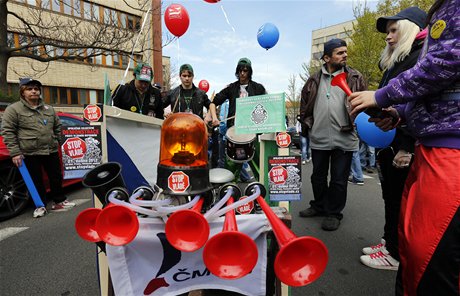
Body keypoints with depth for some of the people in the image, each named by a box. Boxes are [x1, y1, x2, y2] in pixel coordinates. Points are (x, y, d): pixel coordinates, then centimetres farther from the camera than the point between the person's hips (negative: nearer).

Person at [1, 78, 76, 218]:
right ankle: (40, 205, 22)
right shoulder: (13, 109, -2)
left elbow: (57, 127, 21)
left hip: (51, 151, 4)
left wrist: (56, 142, 12)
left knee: (56, 177, 11)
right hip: (30, 153, -4)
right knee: (36, 181, 6)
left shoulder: (49, 109, 11)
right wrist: (15, 152, -11)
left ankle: (59, 201, 26)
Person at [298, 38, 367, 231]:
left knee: (339, 179, 6)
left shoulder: (355, 78, 5)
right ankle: (319, 206, 34)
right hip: (318, 138, 2)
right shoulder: (314, 80, 9)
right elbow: (304, 104, 16)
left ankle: (334, 213, 23)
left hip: (344, 138, -2)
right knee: (318, 176, 15)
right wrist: (309, 123, 8)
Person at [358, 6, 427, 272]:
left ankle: (397, 254, 16)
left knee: (401, 198, 1)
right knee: (391, 196, 15)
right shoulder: (395, 62, 21)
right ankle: (390, 241, 29)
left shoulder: (422, 56, -8)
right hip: (389, 143, 9)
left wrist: (407, 147, -24)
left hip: (405, 146, -9)